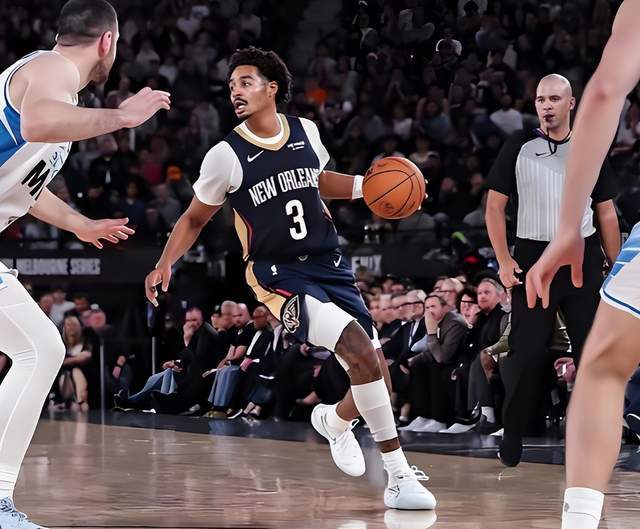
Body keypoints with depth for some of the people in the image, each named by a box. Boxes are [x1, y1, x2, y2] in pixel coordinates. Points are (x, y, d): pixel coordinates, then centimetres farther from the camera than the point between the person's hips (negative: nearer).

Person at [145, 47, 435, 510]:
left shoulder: (306, 131, 1)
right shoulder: (226, 156, -10)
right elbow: (195, 218, 3)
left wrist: (365, 185, 7)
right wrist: (165, 264, -11)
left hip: (329, 266, 5)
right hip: (279, 276, -5)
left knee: (375, 374, 5)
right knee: (362, 353, -24)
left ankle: (335, 421, 43)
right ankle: (401, 476, -18)